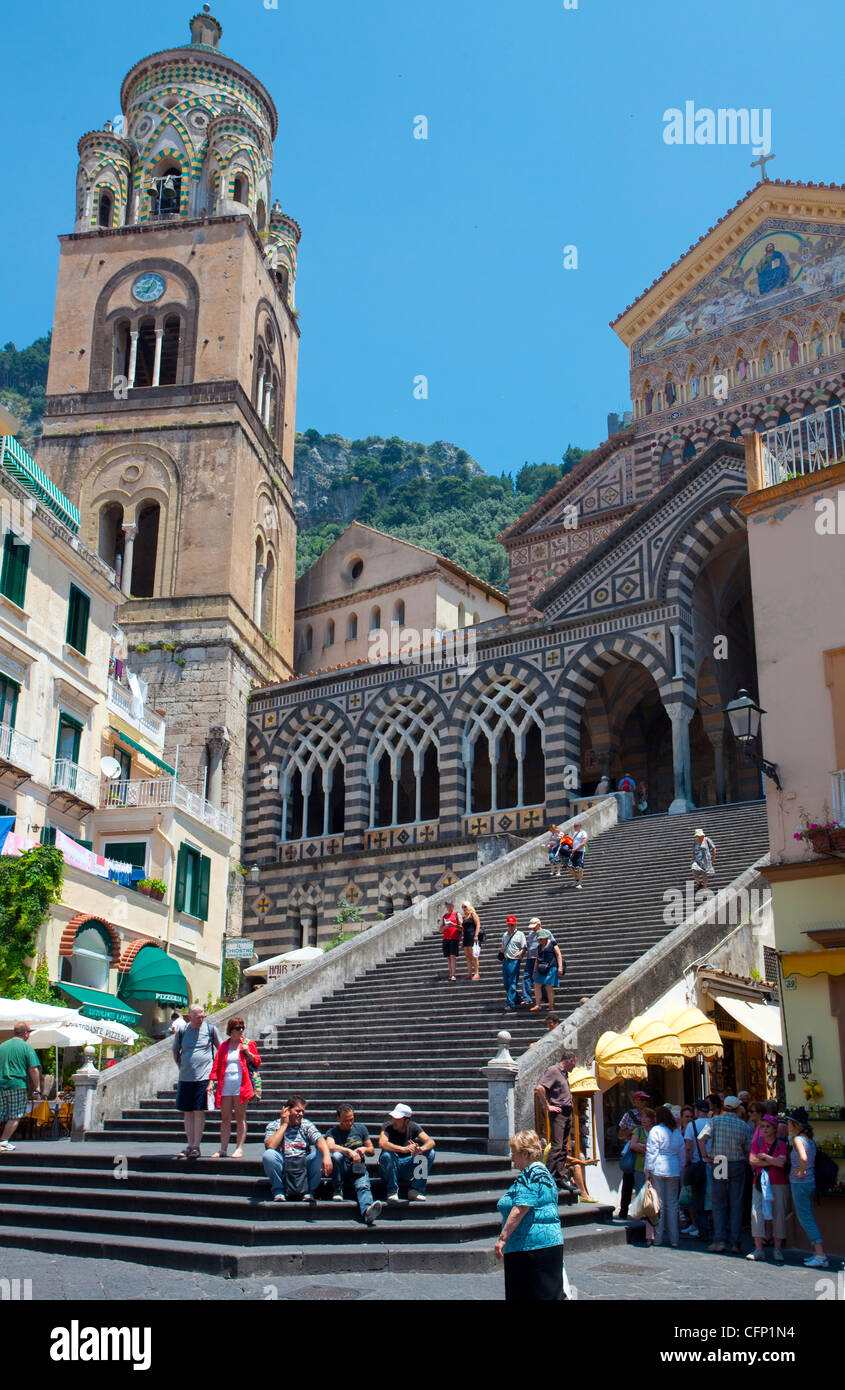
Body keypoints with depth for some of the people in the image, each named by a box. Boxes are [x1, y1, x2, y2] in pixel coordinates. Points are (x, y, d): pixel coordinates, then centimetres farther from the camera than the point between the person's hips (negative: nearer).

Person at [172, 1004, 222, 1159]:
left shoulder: (210, 1028, -1)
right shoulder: (182, 1031, 3)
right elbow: (175, 1051, 19)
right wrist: (181, 1066, 11)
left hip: (204, 1076, -3)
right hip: (185, 1077, 3)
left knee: (199, 1111, -4)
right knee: (187, 1112, 6)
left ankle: (196, 1146, 2)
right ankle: (190, 1145, 15)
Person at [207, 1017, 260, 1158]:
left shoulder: (248, 1044, 7)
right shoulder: (223, 1046, 13)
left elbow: (257, 1063, 5)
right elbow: (216, 1065, 10)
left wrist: (248, 1053, -10)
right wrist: (211, 1082, 0)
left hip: (241, 1086, -3)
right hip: (225, 1086, 3)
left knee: (240, 1118, -1)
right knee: (225, 1118, 5)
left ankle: (239, 1149, 2)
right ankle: (223, 1149, 11)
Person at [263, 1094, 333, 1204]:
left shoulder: (306, 1124, 10)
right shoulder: (273, 1126, 5)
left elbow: (319, 1140, -10)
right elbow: (270, 1146, -16)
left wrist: (327, 1156, -31)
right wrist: (284, 1124, -8)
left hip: (304, 1164, 1)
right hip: (282, 1165, -1)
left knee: (320, 1154, -25)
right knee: (268, 1155, -30)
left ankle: (309, 1191, -6)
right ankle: (278, 1190, -7)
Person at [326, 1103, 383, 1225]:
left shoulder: (360, 1128, 13)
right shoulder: (333, 1131, 4)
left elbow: (372, 1152, 18)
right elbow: (329, 1146, -20)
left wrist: (365, 1149, -5)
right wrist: (349, 1151, -32)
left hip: (358, 1167, 1)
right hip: (341, 1168, -1)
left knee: (363, 1185, -31)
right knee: (336, 1155, -33)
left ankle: (367, 1211, -61)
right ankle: (338, 1190, -18)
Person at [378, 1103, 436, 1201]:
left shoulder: (413, 1127, -4)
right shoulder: (387, 1127, -14)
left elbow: (430, 1142, -16)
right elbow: (382, 1143, -35)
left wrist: (420, 1149, -40)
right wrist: (403, 1149, -48)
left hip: (406, 1167, 3)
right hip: (389, 1167, -3)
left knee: (430, 1152, -16)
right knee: (387, 1155, -36)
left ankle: (416, 1190, -12)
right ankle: (392, 1191, -15)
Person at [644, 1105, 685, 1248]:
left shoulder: (655, 1130, -6)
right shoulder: (677, 1132, 10)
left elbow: (652, 1152, -9)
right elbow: (682, 1153, 12)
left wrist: (648, 1170, -4)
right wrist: (680, 1170, 18)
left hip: (658, 1170, -4)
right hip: (674, 1171, 4)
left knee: (659, 1204, 2)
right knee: (672, 1204, 9)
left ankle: (658, 1238, 6)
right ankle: (674, 1239, 9)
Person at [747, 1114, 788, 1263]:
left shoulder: (782, 1144, 1)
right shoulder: (757, 1142, 8)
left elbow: (782, 1162, -14)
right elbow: (752, 1160, -4)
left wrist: (764, 1157, -6)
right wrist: (772, 1161, -8)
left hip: (778, 1184, -2)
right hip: (759, 1182, 2)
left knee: (778, 1215, -2)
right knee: (757, 1213, -5)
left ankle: (778, 1250, 9)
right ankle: (759, 1249, 0)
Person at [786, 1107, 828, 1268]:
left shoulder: (798, 1139, -17)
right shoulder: (810, 1139, 9)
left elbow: (803, 1158, -33)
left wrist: (801, 1172, -18)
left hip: (800, 1183, -9)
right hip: (811, 1182, 9)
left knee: (806, 1219, -3)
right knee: (807, 1218, 17)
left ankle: (820, 1256, -5)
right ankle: (817, 1252, 19)